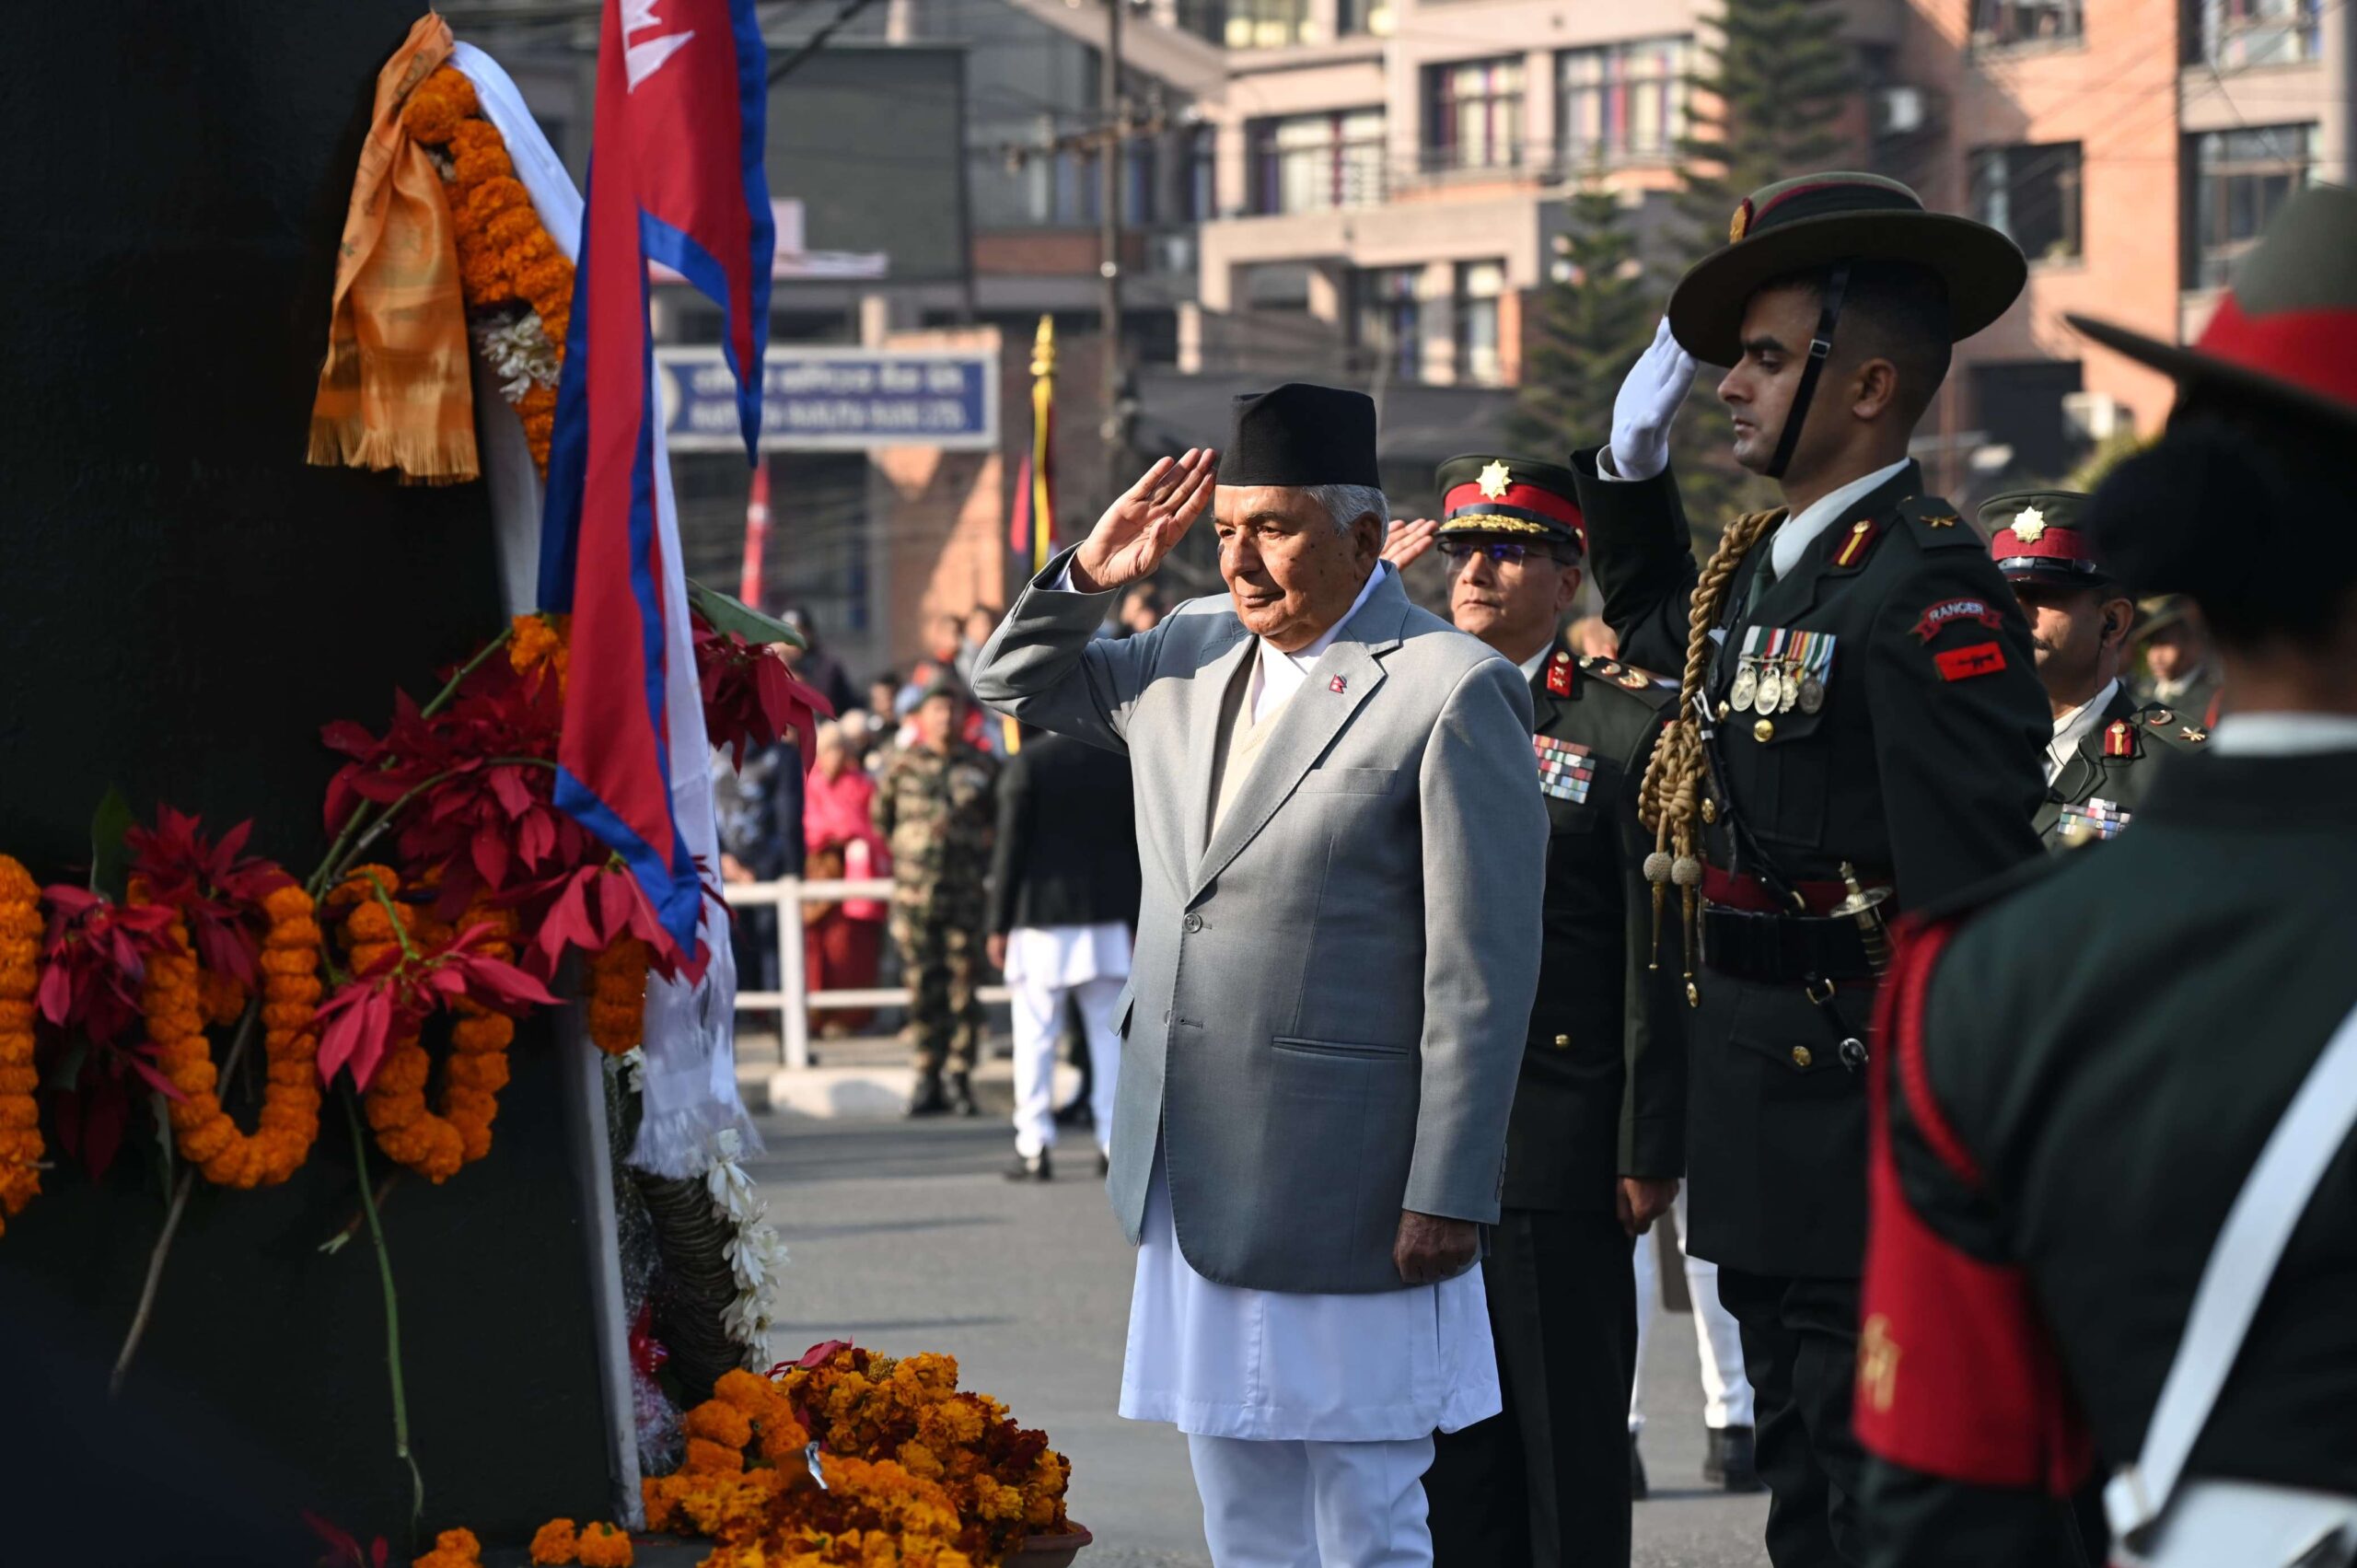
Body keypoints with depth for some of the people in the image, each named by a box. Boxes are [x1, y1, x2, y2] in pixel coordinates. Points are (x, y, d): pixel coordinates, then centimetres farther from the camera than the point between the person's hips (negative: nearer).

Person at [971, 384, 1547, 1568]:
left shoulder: (1451, 693, -11)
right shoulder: (1192, 655, 11)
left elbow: (1483, 971, -14)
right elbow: (1012, 682, 26)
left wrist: (1448, 1196, -17)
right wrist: (1090, 573, 5)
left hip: (1346, 1194, -7)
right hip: (1194, 1188, 7)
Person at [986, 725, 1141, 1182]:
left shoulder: (1027, 763, -8)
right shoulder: (1121, 761, 3)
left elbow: (1011, 848, -8)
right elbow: (1138, 844, 6)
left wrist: (998, 925, -2)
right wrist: (1138, 919, 13)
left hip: (1042, 920, -3)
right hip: (1108, 919, 3)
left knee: (1035, 1036, 1)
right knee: (1108, 1033, 8)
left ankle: (1034, 1148, -2)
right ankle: (1114, 1142, 7)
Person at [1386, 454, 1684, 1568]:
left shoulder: (1625, 725, -3)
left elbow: (1658, 954, -6)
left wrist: (1650, 1148, -10)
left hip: (1560, 1152, -5)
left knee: (1571, 1439, 1)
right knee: (1449, 1436, 9)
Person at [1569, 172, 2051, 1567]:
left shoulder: (1927, 589, -18)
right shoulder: (1761, 560, 11)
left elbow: (1974, 888, -22)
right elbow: (1657, 633, 37)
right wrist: (1635, 455, 22)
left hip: (1866, 1112, -10)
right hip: (1761, 1111, 10)